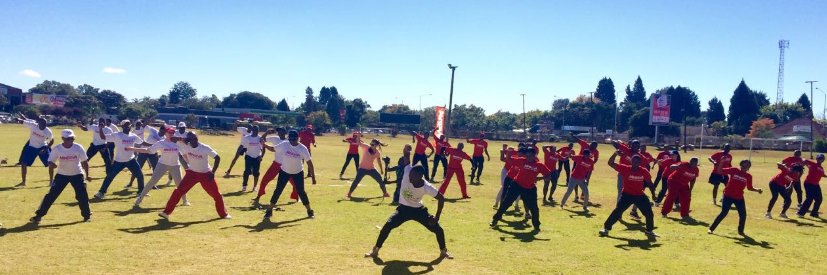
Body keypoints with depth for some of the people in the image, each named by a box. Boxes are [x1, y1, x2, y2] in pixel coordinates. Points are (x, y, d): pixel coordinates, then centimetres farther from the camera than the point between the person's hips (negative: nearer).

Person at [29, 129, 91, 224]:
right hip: (62, 175, 0)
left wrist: (87, 175, -5)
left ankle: (87, 215, 13)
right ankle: (39, 215, 2)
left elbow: (84, 162, -3)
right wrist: (52, 165, -31)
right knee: (52, 194, -7)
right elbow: (50, 162, -7)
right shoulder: (57, 149, -13)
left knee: (82, 195, -5)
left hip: (77, 174, 0)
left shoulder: (78, 148, -12)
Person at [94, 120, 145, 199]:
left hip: (131, 160, 4)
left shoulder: (133, 136, 2)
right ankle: (101, 192, 10)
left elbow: (142, 142, 11)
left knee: (140, 175, 4)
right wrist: (101, 127, -29)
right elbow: (103, 137, -17)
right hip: (119, 161, -4)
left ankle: (141, 191, 22)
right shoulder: (116, 135, -12)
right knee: (110, 176, -3)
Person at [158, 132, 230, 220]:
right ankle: (167, 212, 2)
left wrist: (213, 172, -21)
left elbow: (217, 158, -18)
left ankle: (223, 214, 20)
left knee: (216, 194, 1)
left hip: (206, 174, -2)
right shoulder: (186, 146, -14)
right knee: (178, 191, -8)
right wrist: (183, 139, -25)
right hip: (192, 173, 2)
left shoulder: (205, 148, -23)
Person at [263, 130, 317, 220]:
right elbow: (273, 149, -4)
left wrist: (313, 176, -15)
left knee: (301, 192, 2)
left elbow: (309, 162, -14)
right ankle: (269, 211, 9)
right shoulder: (284, 145, -16)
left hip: (298, 172, -1)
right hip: (284, 171, 1)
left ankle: (309, 211, 18)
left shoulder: (303, 148, -18)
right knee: (278, 191, -1)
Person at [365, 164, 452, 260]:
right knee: (387, 226, -19)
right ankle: (375, 250, -1)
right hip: (403, 208, 0)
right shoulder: (407, 173, -27)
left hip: (418, 210, 0)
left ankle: (443, 251, 24)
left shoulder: (427, 187, -28)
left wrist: (437, 217, -20)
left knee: (438, 229, -4)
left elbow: (441, 198, -18)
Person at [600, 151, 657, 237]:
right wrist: (615, 154, -33)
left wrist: (653, 194, 5)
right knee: (617, 211, -13)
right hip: (627, 195, -3)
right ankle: (606, 228, -5)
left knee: (649, 213, 5)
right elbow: (611, 163, -19)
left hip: (640, 196, 3)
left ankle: (649, 230, 29)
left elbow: (649, 183, 5)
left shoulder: (644, 171, -8)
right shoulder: (625, 168, -13)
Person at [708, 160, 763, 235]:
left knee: (743, 214, 6)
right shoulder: (733, 170, -5)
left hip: (739, 198, 4)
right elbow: (719, 171, -7)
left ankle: (740, 231, 28)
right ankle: (711, 228, 2)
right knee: (723, 213, -6)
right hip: (728, 196, -4)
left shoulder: (748, 176, 3)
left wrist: (757, 190, -4)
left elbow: (749, 188, 12)